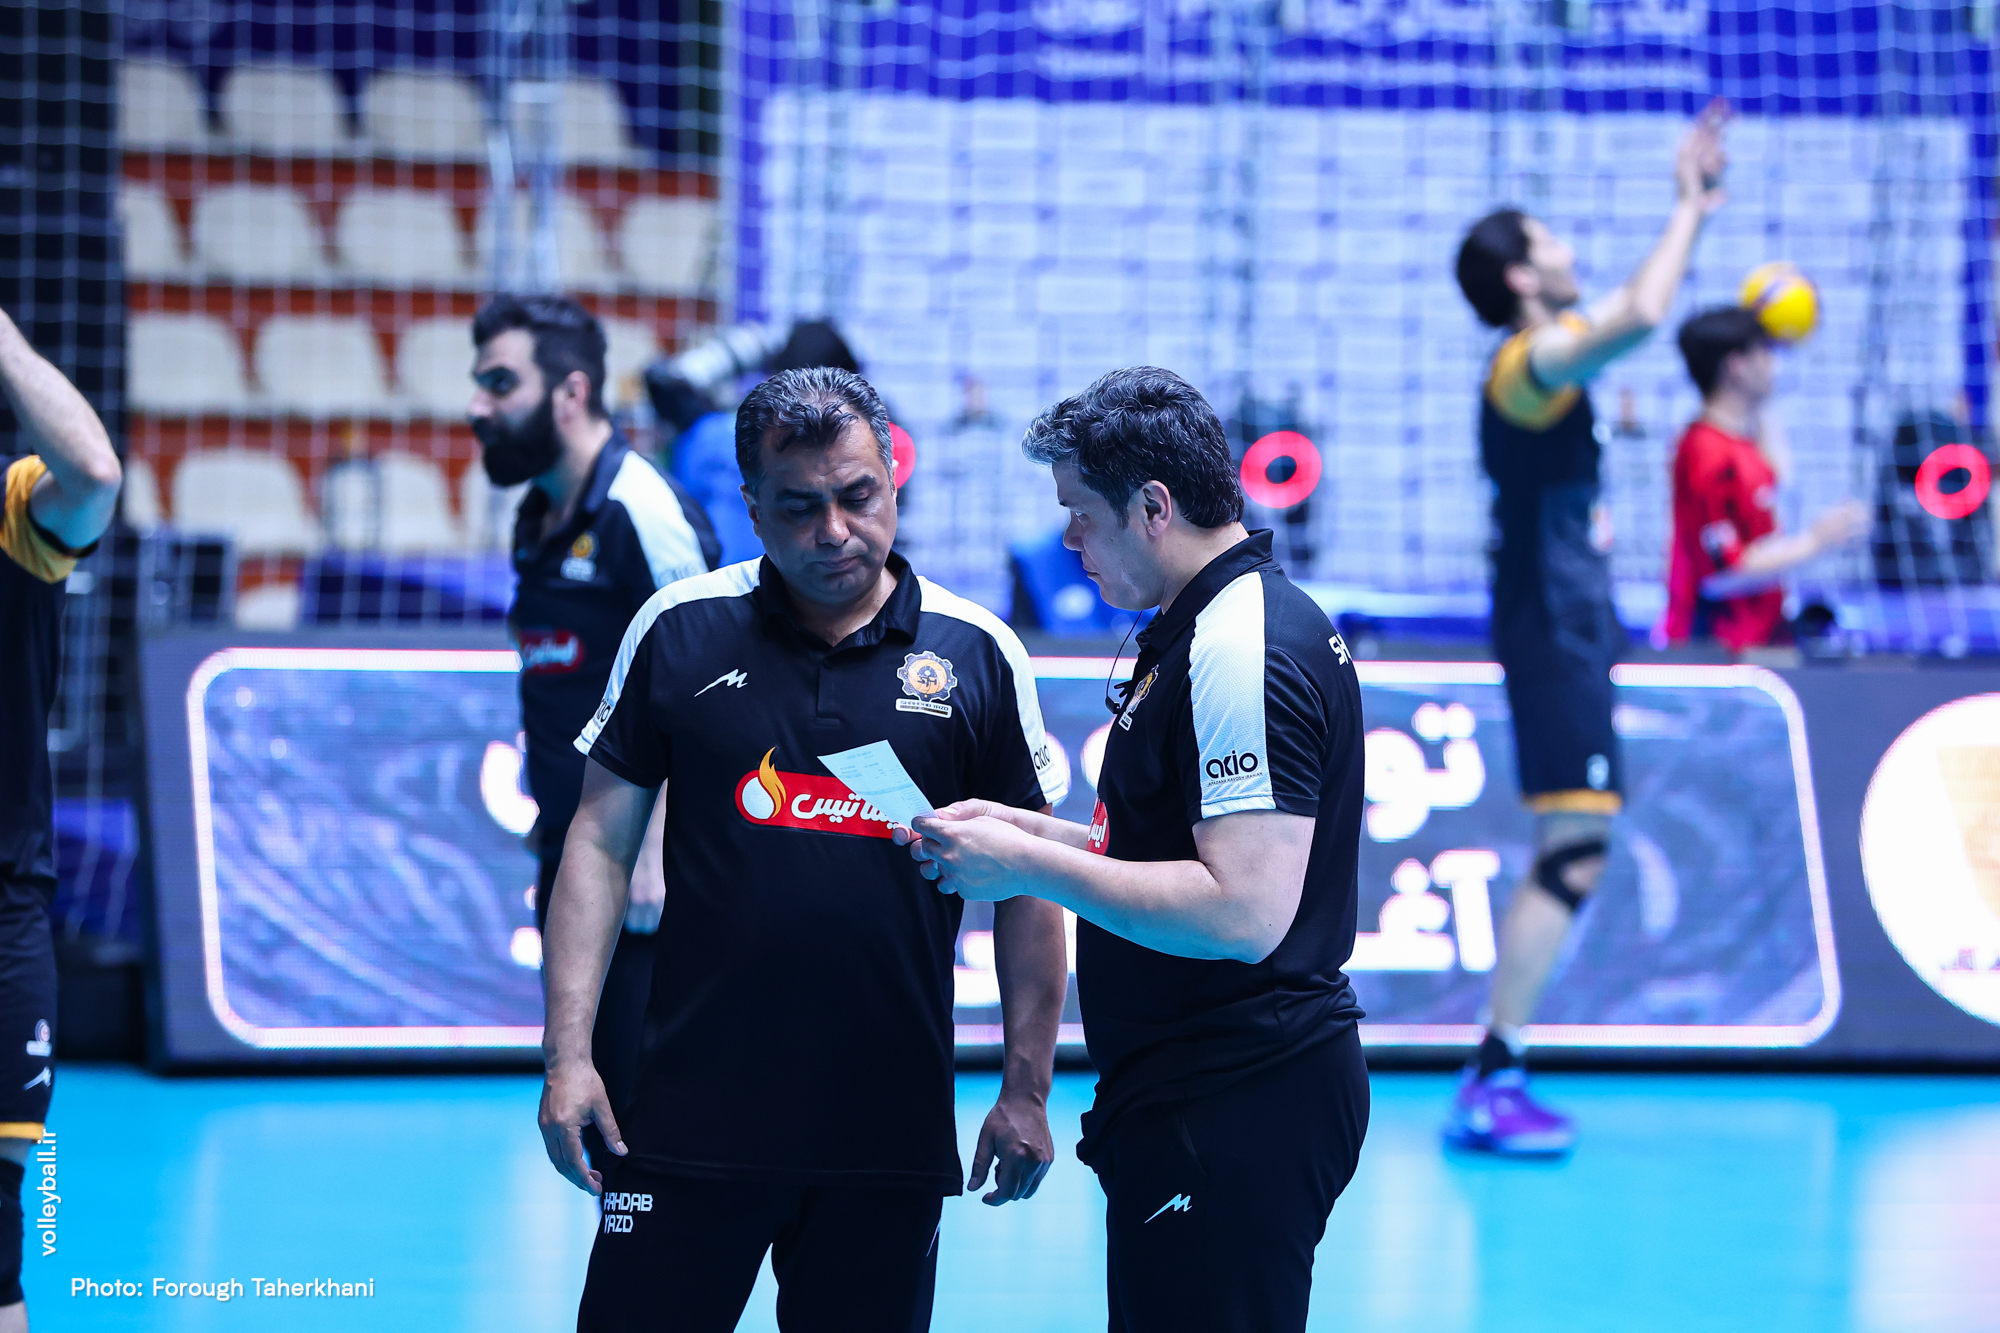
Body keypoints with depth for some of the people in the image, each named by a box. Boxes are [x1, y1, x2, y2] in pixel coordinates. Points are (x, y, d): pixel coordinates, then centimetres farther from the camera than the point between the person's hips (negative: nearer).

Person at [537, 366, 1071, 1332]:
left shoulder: (977, 654, 1)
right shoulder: (681, 630, 2)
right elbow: (602, 843, 6)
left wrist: (1027, 1088, 2)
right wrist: (568, 1053, -1)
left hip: (891, 1139, 0)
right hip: (692, 1120, 0)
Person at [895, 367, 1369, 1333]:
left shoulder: (1243, 654, -18)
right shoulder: (1220, 626, 16)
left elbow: (1243, 912, -26)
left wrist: (1032, 867, -19)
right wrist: (1033, 833, 14)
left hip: (1232, 1118, -11)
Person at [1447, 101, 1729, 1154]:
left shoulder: (1544, 364, 16)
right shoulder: (1530, 361, -14)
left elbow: (1636, 312, 33)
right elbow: (1641, 314, -32)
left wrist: (1693, 212, 27)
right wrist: (1687, 212, -19)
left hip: (1569, 635, 11)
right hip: (1555, 633, -11)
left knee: (1570, 856, 12)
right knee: (1574, 851, -14)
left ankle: (1496, 1078, 12)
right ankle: (1491, 1083, -15)